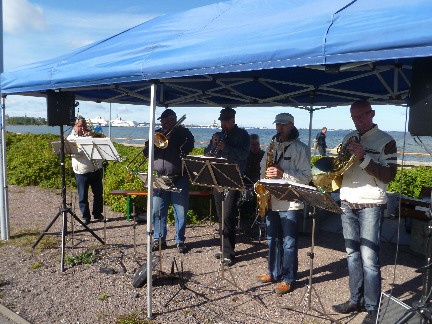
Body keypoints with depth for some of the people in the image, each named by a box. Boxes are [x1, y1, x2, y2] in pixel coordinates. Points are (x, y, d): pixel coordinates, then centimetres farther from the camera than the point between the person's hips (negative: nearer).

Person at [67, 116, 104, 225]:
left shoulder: (91, 134, 12)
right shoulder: (71, 138, 1)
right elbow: (73, 153, -14)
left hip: (96, 169, 3)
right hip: (81, 171, -3)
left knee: (98, 193, 9)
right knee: (83, 195, 1)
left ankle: (97, 214, 24)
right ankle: (85, 217, 14)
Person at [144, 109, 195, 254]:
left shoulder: (183, 132, 4)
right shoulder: (157, 133, 15)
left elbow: (188, 147, -14)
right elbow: (147, 152, 8)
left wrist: (171, 137, -13)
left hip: (179, 178, -3)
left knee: (181, 212, 1)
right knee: (157, 211, 5)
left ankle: (180, 240, 13)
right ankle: (159, 239, 18)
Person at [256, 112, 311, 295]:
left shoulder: (301, 148, -5)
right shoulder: (273, 146, 14)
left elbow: (306, 176, -12)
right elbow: (263, 168, 21)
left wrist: (282, 174, -22)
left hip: (290, 203, -6)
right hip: (271, 201, 7)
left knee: (288, 242, 1)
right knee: (273, 239, 15)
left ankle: (289, 279, 13)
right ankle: (274, 273, 30)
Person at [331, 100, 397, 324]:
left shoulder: (385, 141, -4)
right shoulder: (349, 139, 13)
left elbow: (389, 175, -12)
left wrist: (363, 158, -21)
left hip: (371, 205, -5)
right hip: (347, 204, 6)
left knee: (369, 258, -5)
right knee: (352, 254, 12)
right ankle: (355, 300, 23)